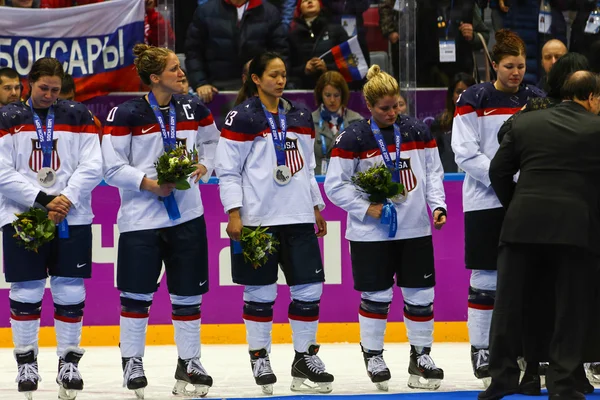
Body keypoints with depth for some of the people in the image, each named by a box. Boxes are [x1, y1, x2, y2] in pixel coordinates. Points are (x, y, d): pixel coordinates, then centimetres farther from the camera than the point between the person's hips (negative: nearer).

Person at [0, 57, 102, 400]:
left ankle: (69, 363, 11)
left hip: (72, 218, 1)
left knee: (70, 292, 1)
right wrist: (41, 199, -15)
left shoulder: (78, 117, 5)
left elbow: (92, 167, -1)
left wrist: (67, 198, -15)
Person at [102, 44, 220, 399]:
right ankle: (132, 362, 14)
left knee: (188, 292, 6)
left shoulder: (194, 109, 4)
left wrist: (204, 166, -2)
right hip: (141, 217, -4)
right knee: (138, 293, 1)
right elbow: (113, 168, -8)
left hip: (187, 214, 4)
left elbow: (212, 142, 18)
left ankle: (189, 362, 16)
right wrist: (149, 183, -17)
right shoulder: (126, 115, -9)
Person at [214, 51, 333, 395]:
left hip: (298, 217, 5)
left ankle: (306, 358, 12)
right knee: (261, 291, 0)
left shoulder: (300, 117, 13)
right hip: (257, 218, -5)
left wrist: (317, 208, 18)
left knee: (309, 287, 1)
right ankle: (260, 358, 12)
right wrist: (234, 214, -13)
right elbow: (228, 170, -6)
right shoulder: (241, 118, -5)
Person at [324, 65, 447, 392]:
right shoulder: (353, 138, -8)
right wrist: (367, 207, -13)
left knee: (420, 293, 4)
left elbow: (433, 172, 9)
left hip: (415, 229, 3)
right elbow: (335, 185, -5)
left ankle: (421, 355, 17)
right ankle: (373, 356, 18)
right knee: (377, 295, 2)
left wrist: (437, 205, -5)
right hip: (370, 234, -3)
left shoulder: (417, 131, 2)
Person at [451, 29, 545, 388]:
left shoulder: (536, 100, 6)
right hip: (485, 202, -4)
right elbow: (466, 154, -10)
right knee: (486, 278, -1)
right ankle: (481, 351, 7)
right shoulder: (475, 100, -5)